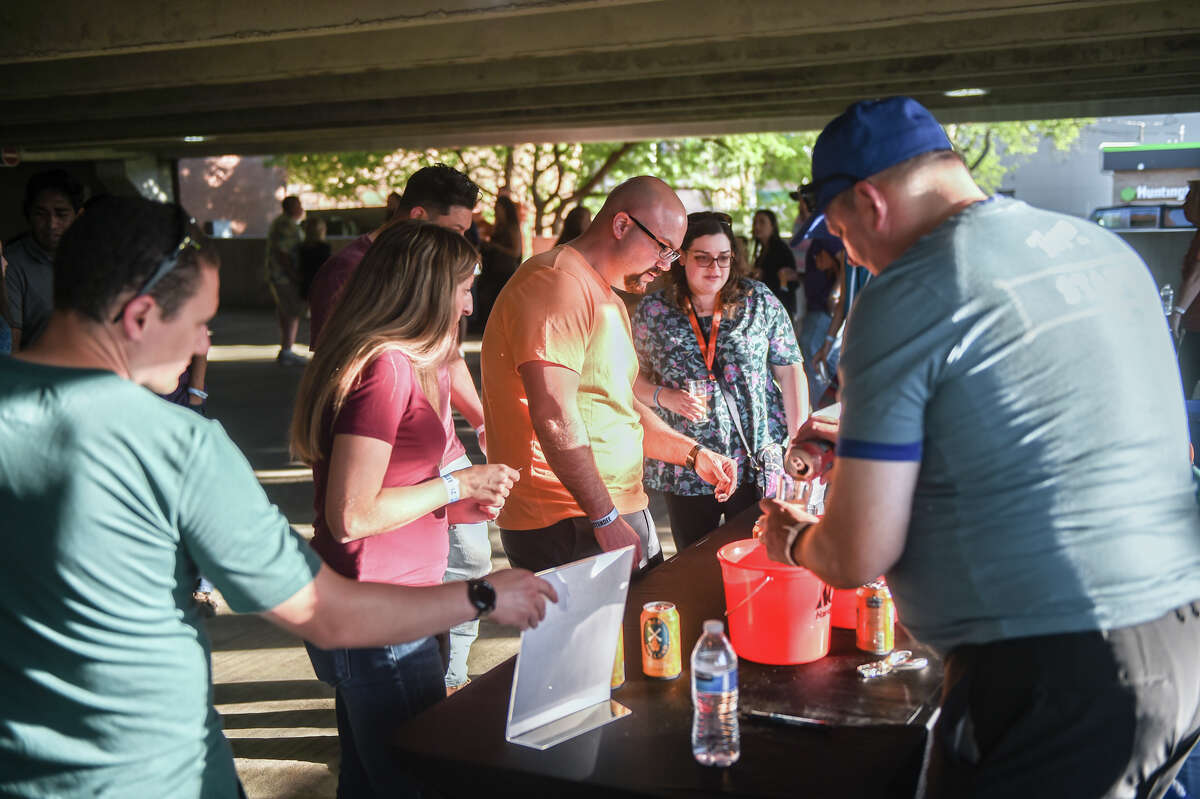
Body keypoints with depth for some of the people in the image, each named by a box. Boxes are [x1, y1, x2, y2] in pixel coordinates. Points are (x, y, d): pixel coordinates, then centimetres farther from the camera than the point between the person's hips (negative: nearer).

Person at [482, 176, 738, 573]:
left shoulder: (609, 300, 21)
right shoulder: (557, 283, -14)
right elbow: (554, 417, -22)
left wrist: (694, 455, 13)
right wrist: (606, 519, -20)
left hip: (622, 510, 10)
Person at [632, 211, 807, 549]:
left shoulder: (759, 300, 1)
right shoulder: (652, 311, 2)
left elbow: (790, 370, 3)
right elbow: (635, 379, 8)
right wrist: (665, 397, -12)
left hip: (758, 460, -1)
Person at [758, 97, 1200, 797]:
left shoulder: (906, 296, -13)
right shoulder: (1107, 249, 10)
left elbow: (857, 558, -12)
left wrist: (795, 540, 11)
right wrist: (871, 441, 32)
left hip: (1049, 674, -8)